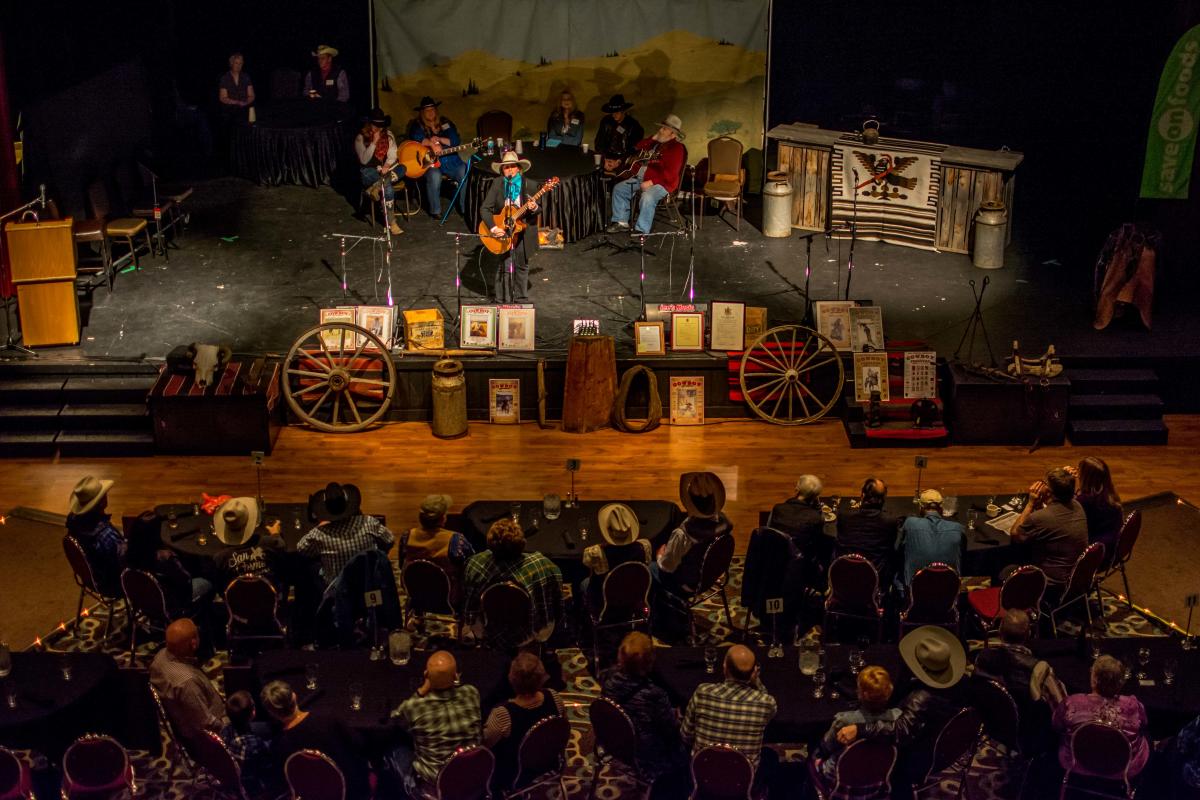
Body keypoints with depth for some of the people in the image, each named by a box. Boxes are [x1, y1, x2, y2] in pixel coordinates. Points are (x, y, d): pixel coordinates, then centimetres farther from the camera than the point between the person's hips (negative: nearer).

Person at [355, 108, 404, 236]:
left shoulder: (388, 135, 7)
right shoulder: (361, 138, -5)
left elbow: (392, 155, 1)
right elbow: (364, 160, -14)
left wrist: (387, 166, -20)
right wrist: (374, 142, -19)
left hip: (385, 169, 4)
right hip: (369, 172, -4)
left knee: (401, 169, -29)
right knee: (387, 185, -35)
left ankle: (375, 188, -31)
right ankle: (391, 223, -36)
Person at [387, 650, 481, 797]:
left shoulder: (413, 707, -27)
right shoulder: (472, 693, -17)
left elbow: (395, 718, -1)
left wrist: (420, 691, -11)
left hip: (431, 786, -4)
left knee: (394, 749, 25)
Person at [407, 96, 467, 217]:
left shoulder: (446, 123, 14)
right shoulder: (417, 125, 6)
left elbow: (456, 141, 3)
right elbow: (416, 137, -16)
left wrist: (439, 139, -12)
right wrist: (432, 144, -29)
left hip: (450, 160, 3)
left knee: (465, 174, -22)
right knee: (434, 175, -36)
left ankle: (465, 208, -10)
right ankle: (435, 211, -22)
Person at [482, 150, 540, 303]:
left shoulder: (530, 185, -3)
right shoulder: (497, 184, -5)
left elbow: (538, 209, 1)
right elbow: (485, 208, -8)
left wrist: (534, 208, -24)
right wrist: (493, 227, -20)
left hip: (523, 231, 1)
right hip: (502, 230, -1)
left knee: (522, 266, 11)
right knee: (504, 267, -2)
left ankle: (521, 298, 25)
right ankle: (503, 301, 7)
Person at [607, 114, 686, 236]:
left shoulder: (676, 148, -11)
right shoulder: (656, 143, 17)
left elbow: (671, 173, -19)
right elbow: (637, 148, 16)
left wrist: (651, 182, -24)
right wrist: (653, 138, 4)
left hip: (662, 183, -9)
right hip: (642, 178, 9)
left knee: (647, 197, -38)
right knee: (619, 189, 4)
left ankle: (641, 230, -29)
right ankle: (621, 222, 7)